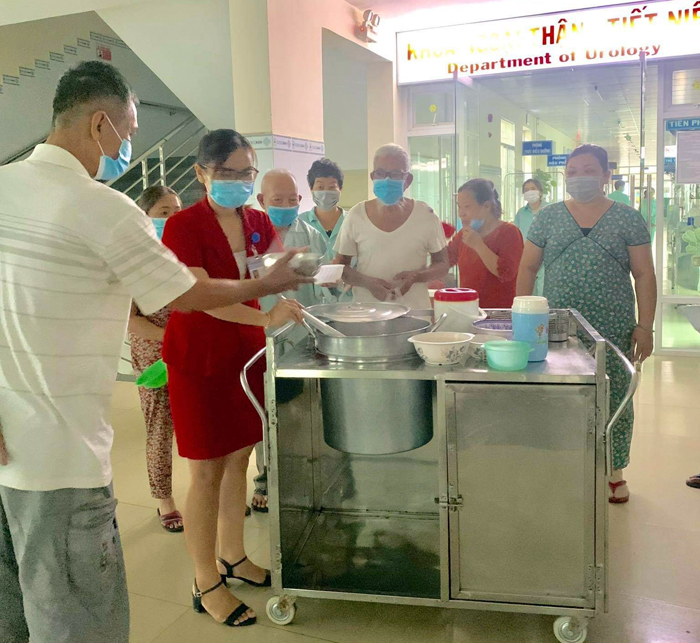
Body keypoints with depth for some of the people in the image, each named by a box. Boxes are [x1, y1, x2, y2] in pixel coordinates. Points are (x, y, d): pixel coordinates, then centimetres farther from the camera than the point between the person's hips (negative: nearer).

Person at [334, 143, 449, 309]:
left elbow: (442, 264, 10)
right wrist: (367, 282, -10)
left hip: (415, 311, 0)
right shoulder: (355, 216, 2)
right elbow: (340, 266, 9)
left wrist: (415, 276, -10)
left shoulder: (425, 215, 2)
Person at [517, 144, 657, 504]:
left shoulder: (628, 219, 3)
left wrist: (645, 326, -5)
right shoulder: (548, 217, 6)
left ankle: (614, 472, 24)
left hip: (614, 331, 0)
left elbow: (644, 275, 2)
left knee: (615, 400, 6)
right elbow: (528, 267, 7)